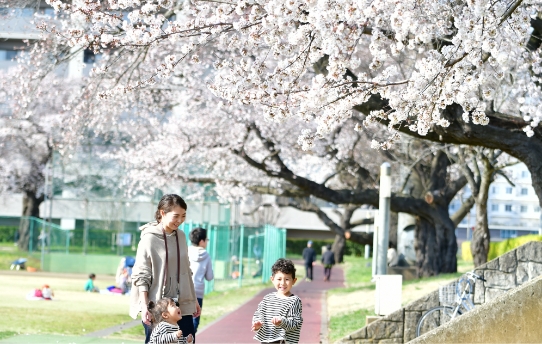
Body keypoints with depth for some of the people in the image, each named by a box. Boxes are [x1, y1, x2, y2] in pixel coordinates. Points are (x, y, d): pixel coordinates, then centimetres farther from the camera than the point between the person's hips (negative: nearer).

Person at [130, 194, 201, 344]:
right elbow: (141, 276, -10)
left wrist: (194, 299, 18)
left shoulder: (181, 236, 9)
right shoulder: (149, 239, -9)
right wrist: (144, 307, -17)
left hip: (182, 305, 6)